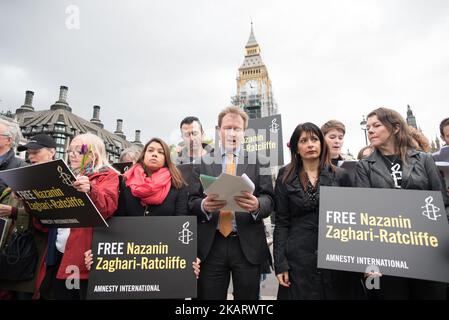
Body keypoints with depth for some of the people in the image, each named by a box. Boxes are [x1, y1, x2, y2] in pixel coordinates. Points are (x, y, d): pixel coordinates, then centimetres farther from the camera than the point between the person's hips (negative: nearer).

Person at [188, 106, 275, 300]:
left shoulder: (259, 162, 5)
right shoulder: (203, 161, 6)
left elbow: (269, 200, -3)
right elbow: (191, 200, 1)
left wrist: (257, 205, -25)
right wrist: (204, 205, -21)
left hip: (247, 245, 0)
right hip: (211, 245, 1)